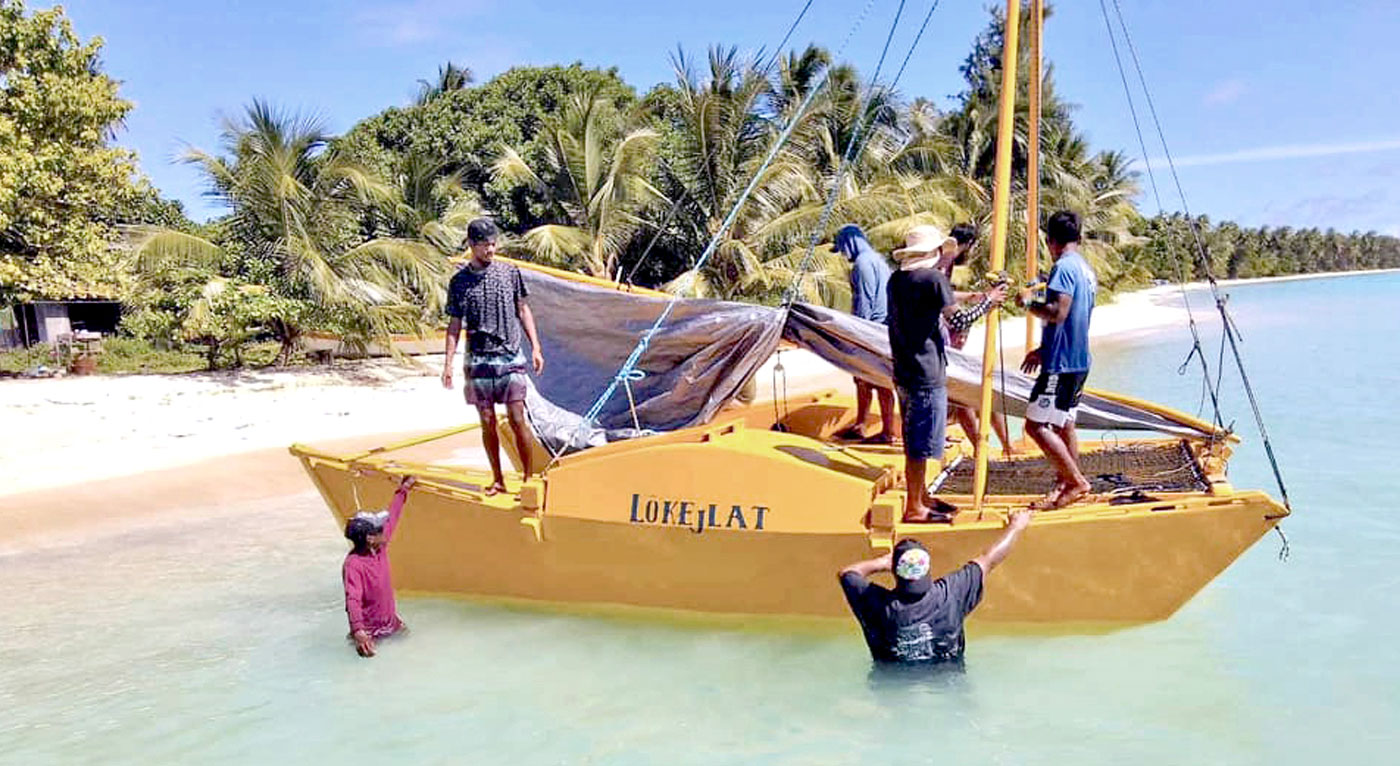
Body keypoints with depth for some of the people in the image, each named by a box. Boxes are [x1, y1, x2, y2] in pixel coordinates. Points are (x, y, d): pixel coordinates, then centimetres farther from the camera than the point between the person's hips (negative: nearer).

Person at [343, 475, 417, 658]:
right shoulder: (353, 565, -26)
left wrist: (403, 490, 16)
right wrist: (358, 631, -48)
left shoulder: (380, 548, -4)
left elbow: (392, 518, 8)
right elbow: (353, 600, -36)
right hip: (370, 629, -7)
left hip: (391, 621, 7)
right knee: (367, 651, -19)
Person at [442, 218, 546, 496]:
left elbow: (522, 310, 11)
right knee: (487, 423, 6)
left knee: (517, 421, -4)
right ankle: (498, 480, 17)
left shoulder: (510, 272, 4)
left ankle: (528, 478, 7)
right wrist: (448, 363, 0)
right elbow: (455, 325, 6)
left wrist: (535, 348, 5)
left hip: (510, 358, -1)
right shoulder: (459, 281, 3)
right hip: (478, 361, 1)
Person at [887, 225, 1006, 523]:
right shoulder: (934, 278, -15)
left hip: (904, 372, 9)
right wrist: (988, 302, -1)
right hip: (926, 375, -9)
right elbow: (956, 320, -16)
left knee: (914, 441, 19)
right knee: (921, 445, 0)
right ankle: (914, 508, 7)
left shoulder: (897, 279, 10)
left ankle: (921, 496, 32)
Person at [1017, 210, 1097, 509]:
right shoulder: (1086, 268, 16)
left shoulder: (1064, 266, -15)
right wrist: (1043, 350, 24)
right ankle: (1065, 486, 20)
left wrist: (1028, 303, -10)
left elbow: (1058, 313, -27)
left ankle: (1076, 481, -7)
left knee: (1036, 424, -9)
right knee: (1064, 425, 15)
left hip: (1061, 363, -10)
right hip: (1078, 359, 10)